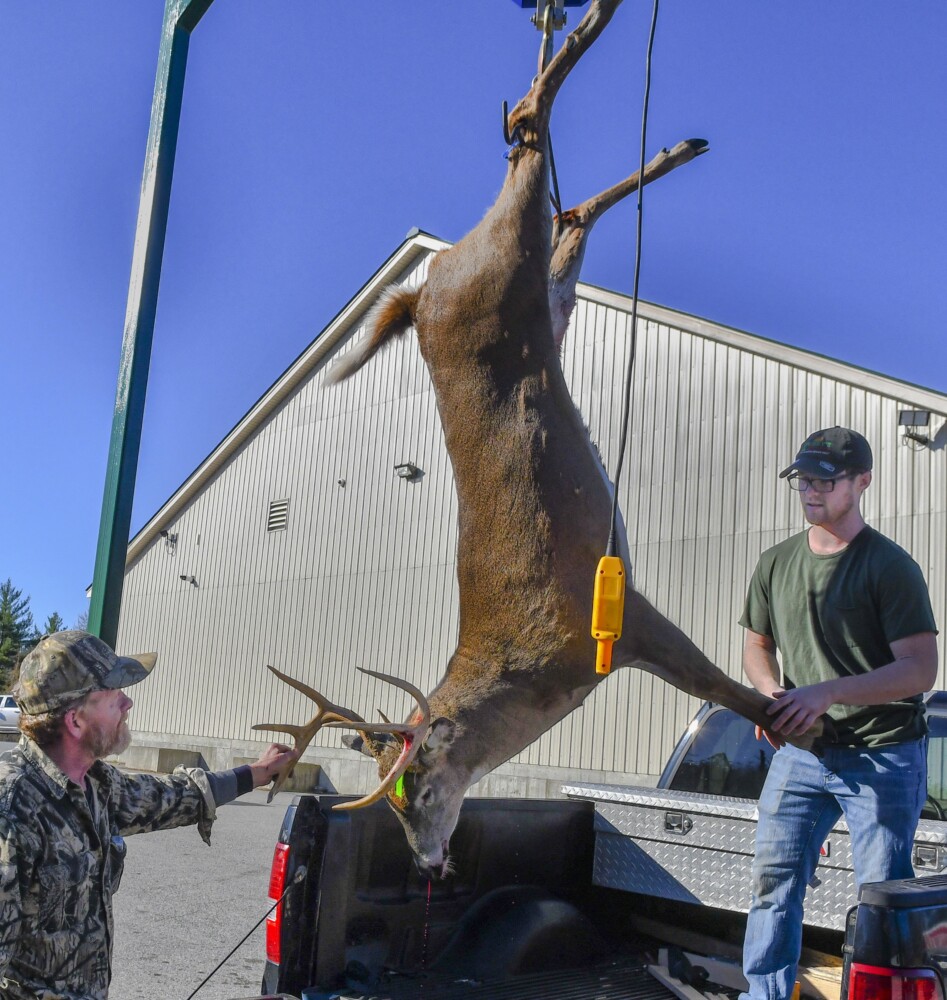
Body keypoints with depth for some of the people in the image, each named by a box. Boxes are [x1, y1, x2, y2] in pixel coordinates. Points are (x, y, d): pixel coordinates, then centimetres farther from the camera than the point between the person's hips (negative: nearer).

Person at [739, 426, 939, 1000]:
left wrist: (828, 692, -25)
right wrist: (773, 696, -4)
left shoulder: (889, 566, -9)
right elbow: (757, 646, 18)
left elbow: (920, 670, -15)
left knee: (883, 898, 3)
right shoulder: (776, 564, 8)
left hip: (882, 757, -5)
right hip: (800, 752, 5)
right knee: (774, 880, 5)